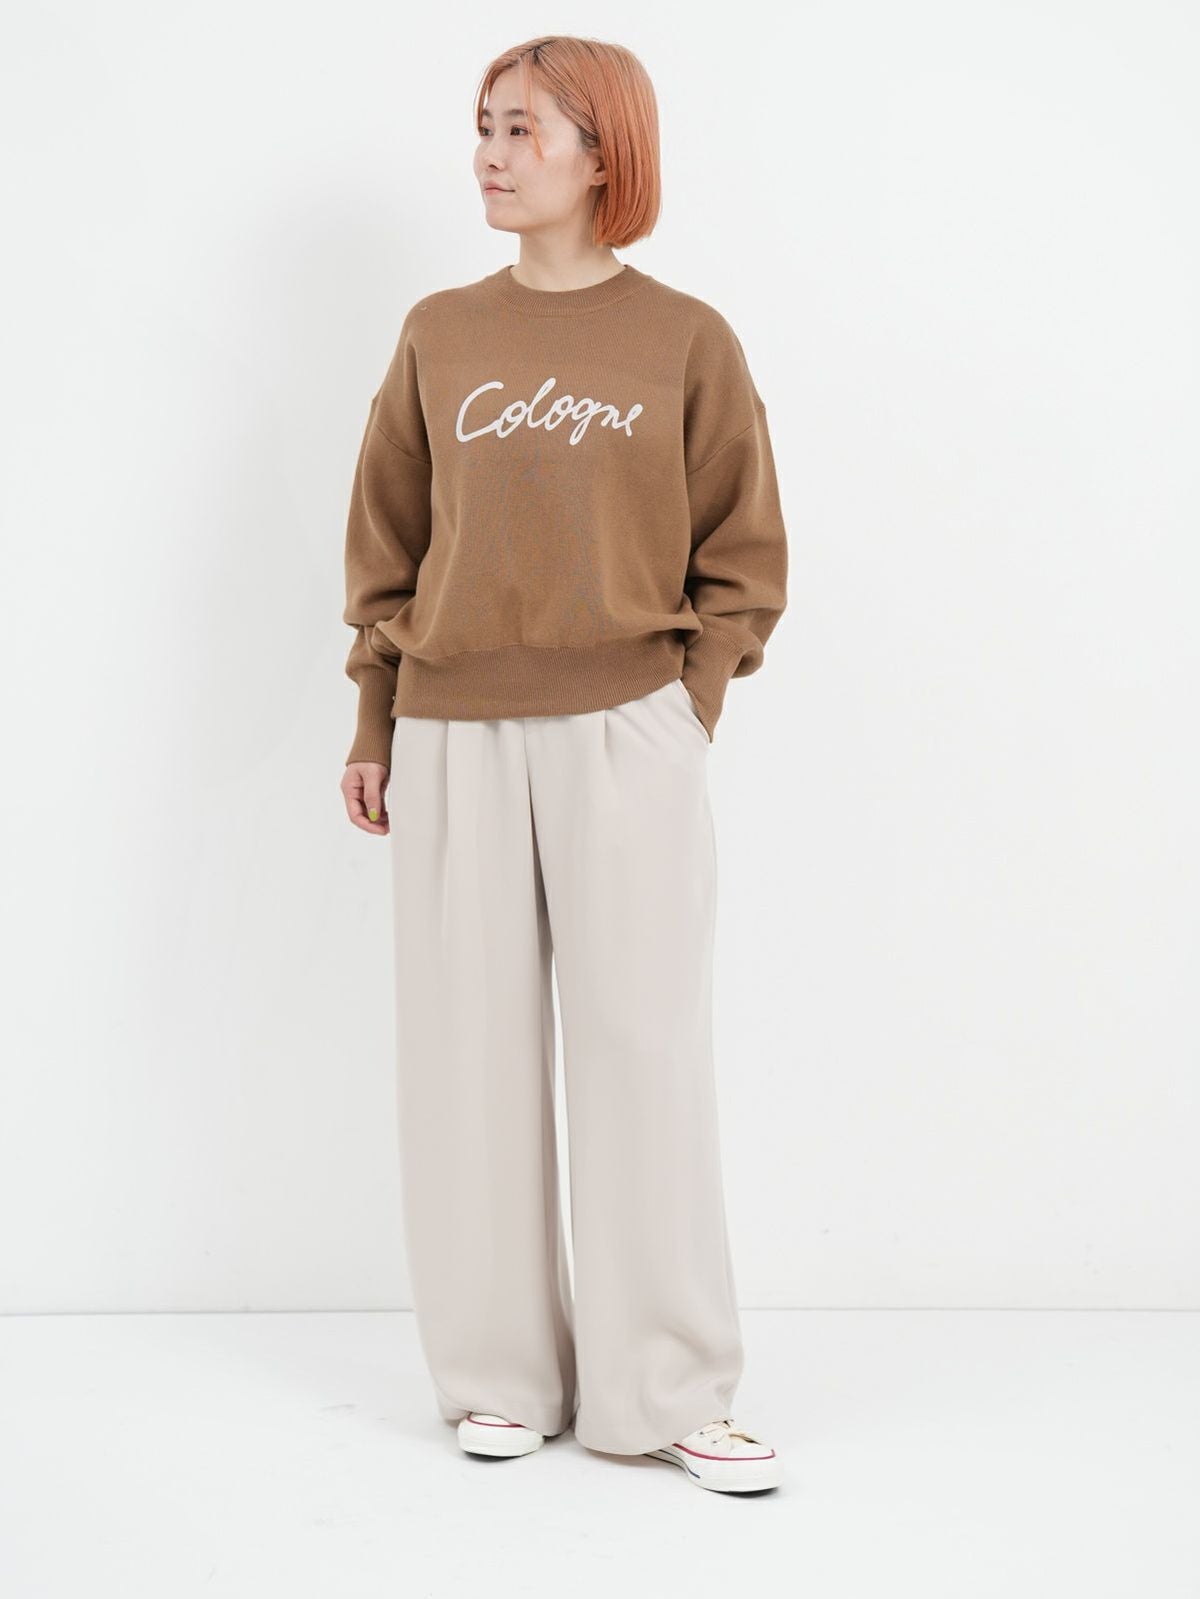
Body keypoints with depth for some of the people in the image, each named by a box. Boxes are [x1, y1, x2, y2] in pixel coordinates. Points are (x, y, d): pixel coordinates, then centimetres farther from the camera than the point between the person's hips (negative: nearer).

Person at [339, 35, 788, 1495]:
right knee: (471, 1058, 5)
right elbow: (384, 548, 11)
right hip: (453, 745, 2)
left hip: (626, 742, -2)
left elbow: (740, 558, 5)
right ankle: (501, 1375, 18)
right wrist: (374, 731, 7)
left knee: (642, 1053, -1)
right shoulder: (438, 337, 9)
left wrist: (683, 718, -4)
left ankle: (668, 1391, 10)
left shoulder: (687, 341, 2)